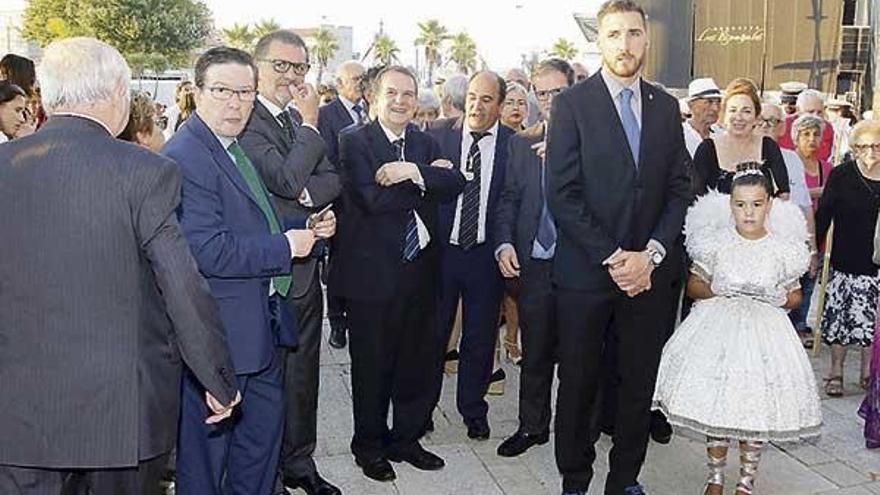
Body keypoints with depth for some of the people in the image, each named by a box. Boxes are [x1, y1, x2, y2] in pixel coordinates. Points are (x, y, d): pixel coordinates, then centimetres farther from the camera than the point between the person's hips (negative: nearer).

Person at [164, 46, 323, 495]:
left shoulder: (233, 149, 13)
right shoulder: (185, 158, -20)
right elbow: (207, 250, -28)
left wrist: (306, 227, 9)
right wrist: (285, 247, -19)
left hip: (260, 322, 10)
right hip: (219, 333, -10)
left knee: (265, 422, 21)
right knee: (208, 440, 7)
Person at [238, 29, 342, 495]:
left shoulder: (301, 120, 13)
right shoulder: (246, 121, -12)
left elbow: (332, 180, 6)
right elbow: (285, 178, -22)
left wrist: (306, 194, -15)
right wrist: (310, 124, -13)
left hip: (306, 267, 7)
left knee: (303, 370, 16)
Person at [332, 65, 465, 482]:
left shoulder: (425, 143, 11)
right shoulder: (355, 142, -6)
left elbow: (455, 183, -6)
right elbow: (372, 198, -21)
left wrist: (413, 172, -20)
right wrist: (427, 179, -13)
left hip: (420, 270, 5)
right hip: (373, 272, -5)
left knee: (417, 363, 14)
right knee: (372, 367, 8)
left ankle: (405, 439, 32)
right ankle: (369, 446, 26)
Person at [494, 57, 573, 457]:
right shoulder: (521, 144, 10)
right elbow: (508, 199, 9)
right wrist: (504, 243, -4)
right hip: (533, 261, 3)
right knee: (535, 352, 13)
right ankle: (531, 426, 28)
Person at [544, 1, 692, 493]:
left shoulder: (665, 107, 9)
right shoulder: (572, 105, -4)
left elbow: (679, 189, 7)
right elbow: (562, 195, -10)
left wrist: (650, 254, -7)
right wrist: (612, 259, -13)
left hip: (649, 272, 4)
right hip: (585, 271, -3)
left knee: (640, 382, 11)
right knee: (579, 383, 8)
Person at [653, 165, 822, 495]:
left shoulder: (783, 249, -2)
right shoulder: (716, 243, -4)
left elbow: (795, 296, 9)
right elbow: (693, 285, 4)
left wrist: (777, 297, -13)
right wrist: (714, 290, -16)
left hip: (764, 332, 0)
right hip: (718, 330, 0)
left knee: (757, 408, 3)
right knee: (714, 403, 2)